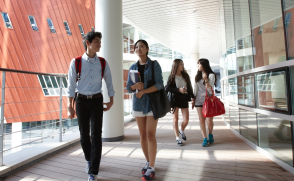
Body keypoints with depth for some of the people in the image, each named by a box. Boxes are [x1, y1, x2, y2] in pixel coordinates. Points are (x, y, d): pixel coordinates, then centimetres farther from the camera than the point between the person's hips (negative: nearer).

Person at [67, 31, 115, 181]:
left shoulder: (103, 63, 1)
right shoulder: (76, 62, -4)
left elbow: (109, 82, 9)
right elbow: (71, 86, -3)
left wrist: (111, 101, 9)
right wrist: (70, 106, -5)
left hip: (97, 101, 0)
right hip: (81, 101, 0)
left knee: (96, 135, -7)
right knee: (84, 134, 11)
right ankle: (89, 160, 37)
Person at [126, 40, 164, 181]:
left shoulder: (154, 65, -3)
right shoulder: (133, 67, 8)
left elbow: (159, 85, -12)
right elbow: (128, 88, 6)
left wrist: (143, 91, -20)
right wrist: (135, 86, -17)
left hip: (152, 103, -4)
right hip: (138, 103, 4)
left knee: (150, 135, -8)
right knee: (143, 134, 8)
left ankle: (151, 168, 1)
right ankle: (148, 162, 24)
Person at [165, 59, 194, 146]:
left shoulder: (185, 75, 10)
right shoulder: (172, 77, -1)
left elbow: (189, 87, 13)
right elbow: (167, 88, -8)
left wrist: (192, 96, 5)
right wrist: (179, 90, -17)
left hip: (184, 98, 3)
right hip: (175, 99, -3)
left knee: (186, 120, 0)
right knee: (176, 119, 4)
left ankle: (181, 131, 33)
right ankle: (177, 138, 17)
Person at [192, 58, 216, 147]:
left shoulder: (211, 75, -3)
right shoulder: (197, 76, 13)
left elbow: (210, 90, -10)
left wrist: (206, 80, -23)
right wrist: (193, 100, 12)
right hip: (199, 100, 4)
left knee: (209, 121, -3)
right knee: (201, 120, 1)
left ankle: (210, 134, 25)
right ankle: (205, 139, 9)